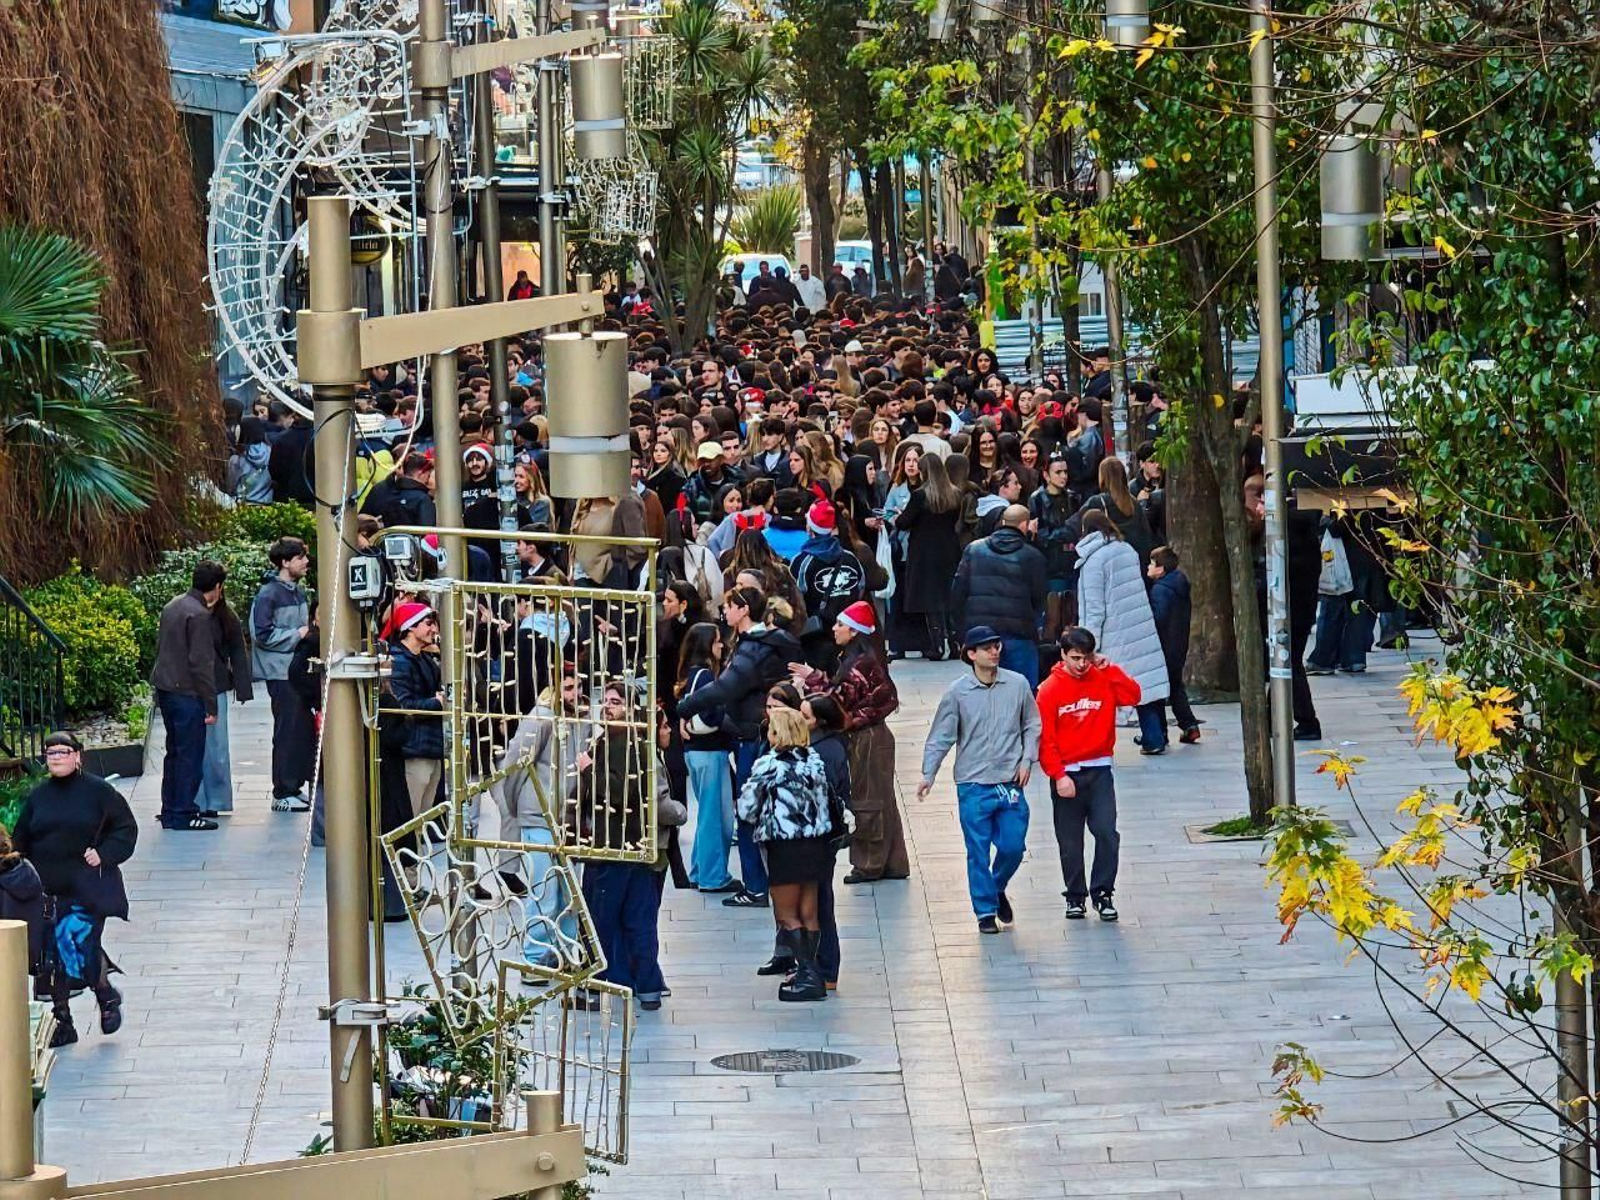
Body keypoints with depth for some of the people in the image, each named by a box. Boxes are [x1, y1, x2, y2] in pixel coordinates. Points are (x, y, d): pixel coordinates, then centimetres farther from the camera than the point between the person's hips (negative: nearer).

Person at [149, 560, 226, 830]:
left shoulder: (173, 606, 11)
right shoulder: (199, 615, -17)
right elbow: (201, 664, -19)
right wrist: (211, 705, -15)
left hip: (165, 688, 9)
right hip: (188, 693, -9)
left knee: (174, 752, 16)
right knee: (190, 754, -3)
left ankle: (170, 812, 20)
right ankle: (184, 814, -1)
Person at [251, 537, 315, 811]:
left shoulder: (298, 591, 13)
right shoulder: (269, 594, -13)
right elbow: (263, 634, -19)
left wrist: (311, 630, 8)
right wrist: (297, 635, -16)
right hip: (281, 672, -8)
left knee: (305, 729, 11)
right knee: (288, 731, -5)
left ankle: (296, 786, 20)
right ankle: (283, 794, 0)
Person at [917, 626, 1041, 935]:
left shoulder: (1018, 685, 1)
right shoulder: (957, 692, -5)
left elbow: (1031, 725, 12)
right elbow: (941, 736, 0)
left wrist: (1027, 759, 1)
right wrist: (928, 775, -6)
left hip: (1011, 782, 2)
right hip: (973, 785, -2)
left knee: (1013, 846, 3)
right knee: (978, 852, 1)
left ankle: (998, 889, 31)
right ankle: (986, 911, 13)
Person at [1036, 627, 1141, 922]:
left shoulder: (1103, 679, 4)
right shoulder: (1050, 689, -4)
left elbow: (1133, 696, -9)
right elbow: (1045, 738, -6)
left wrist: (1110, 668, -10)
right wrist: (1058, 775, -13)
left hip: (1099, 772, 1)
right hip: (1067, 774, -1)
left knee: (1107, 833, -9)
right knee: (1070, 841, 5)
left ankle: (1102, 893, 1)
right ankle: (1075, 896, 16)